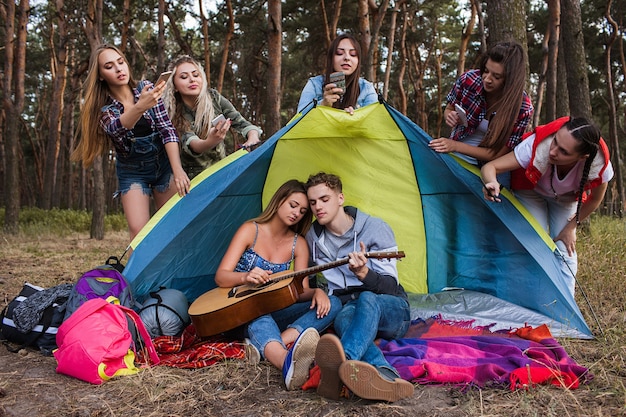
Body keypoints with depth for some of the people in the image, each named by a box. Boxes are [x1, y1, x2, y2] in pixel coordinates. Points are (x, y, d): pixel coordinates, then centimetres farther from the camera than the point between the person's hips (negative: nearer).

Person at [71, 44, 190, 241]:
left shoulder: (147, 89, -9)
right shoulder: (103, 108, -12)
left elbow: (167, 128, -13)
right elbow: (116, 128, -35)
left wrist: (177, 169, -23)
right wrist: (140, 107, -57)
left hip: (164, 164, 1)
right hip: (132, 173, -1)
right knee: (139, 231, -15)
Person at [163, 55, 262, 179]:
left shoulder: (214, 98, -5)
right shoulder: (173, 114, -14)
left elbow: (242, 124, -1)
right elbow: (190, 144, -29)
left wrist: (252, 139, -24)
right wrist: (210, 142, -52)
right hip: (193, 177, -3)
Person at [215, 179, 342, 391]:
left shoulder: (298, 244, 6)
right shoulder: (250, 230, -5)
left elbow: (301, 291, 1)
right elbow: (220, 277, -10)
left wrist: (316, 292, -23)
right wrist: (246, 277, -33)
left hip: (275, 312, 4)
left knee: (332, 304, -18)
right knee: (260, 321, -41)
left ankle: (266, 347, -41)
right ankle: (289, 365, -73)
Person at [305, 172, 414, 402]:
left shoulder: (375, 228, -7)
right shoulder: (313, 237, 7)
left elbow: (390, 286, -11)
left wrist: (364, 273, -30)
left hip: (391, 310, -2)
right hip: (347, 308, 3)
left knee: (367, 300, -39)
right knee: (343, 319, -36)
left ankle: (342, 361, -70)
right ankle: (387, 376, -66)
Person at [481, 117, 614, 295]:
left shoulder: (599, 165, -37)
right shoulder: (538, 146, -45)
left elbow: (595, 199, -13)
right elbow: (490, 167, -39)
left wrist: (571, 227, -9)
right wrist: (492, 184, -62)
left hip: (566, 199, 2)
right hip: (531, 192, -2)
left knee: (565, 250, -2)